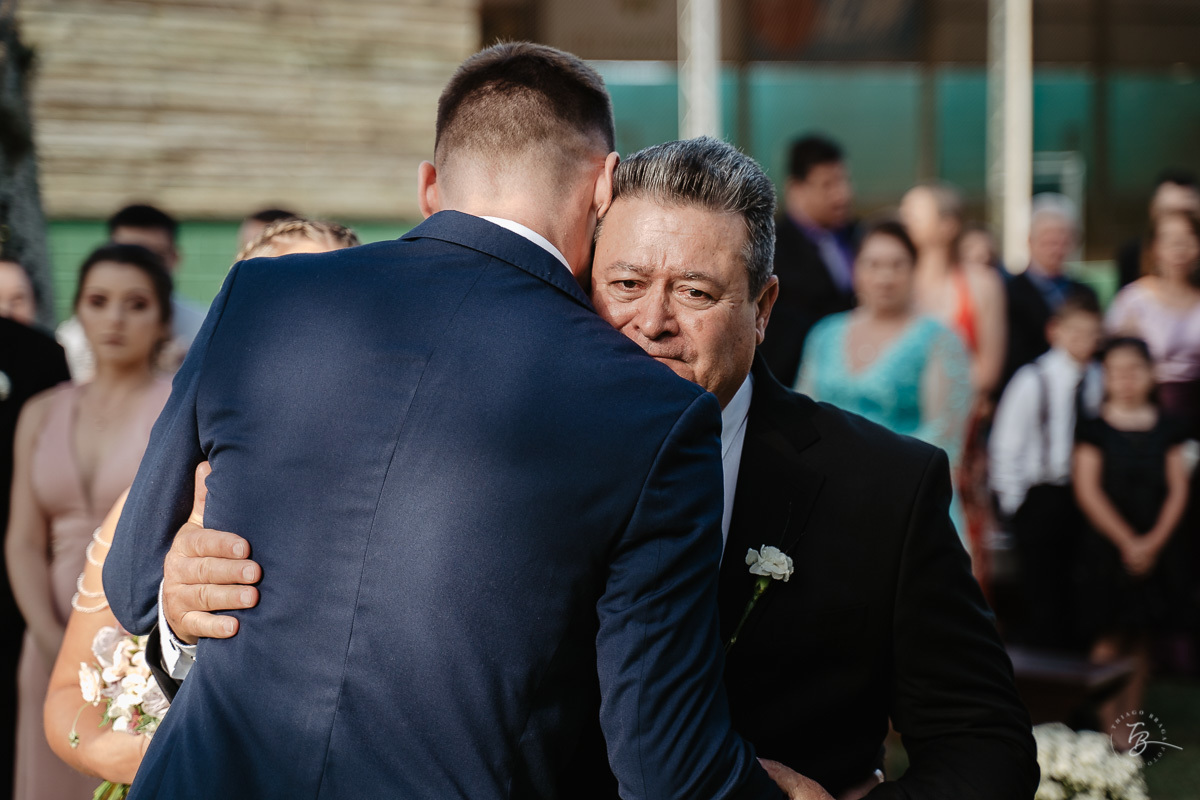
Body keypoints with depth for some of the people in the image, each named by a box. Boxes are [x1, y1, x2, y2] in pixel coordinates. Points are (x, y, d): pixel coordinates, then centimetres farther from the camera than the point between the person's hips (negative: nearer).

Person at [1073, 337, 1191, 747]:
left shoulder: (1166, 429, 6)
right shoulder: (1095, 429, -3)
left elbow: (1178, 490, 3)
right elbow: (1088, 491, -8)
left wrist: (1153, 542, -9)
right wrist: (1127, 542, -11)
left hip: (1156, 548, 3)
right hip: (1108, 548, -3)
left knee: (1139, 640, 8)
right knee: (1109, 639, -4)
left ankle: (1131, 724, 14)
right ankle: (1110, 727, 2)